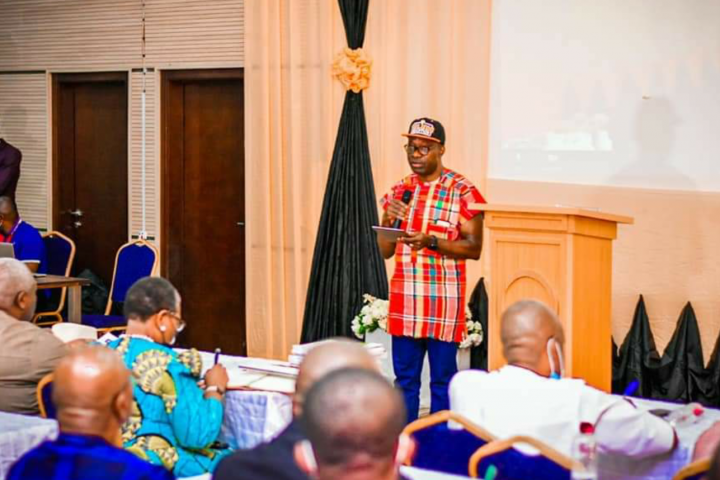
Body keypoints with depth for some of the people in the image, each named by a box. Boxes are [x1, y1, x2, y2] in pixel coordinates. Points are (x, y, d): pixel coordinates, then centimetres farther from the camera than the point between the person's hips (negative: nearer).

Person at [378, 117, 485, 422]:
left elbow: (474, 248, -7)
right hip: (404, 298, 5)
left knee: (442, 379, 2)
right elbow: (385, 251, 13)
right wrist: (389, 220, -7)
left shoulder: (462, 191, -4)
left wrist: (431, 241, -20)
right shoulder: (399, 191, 11)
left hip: (444, 299, -5)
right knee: (405, 379, 9)